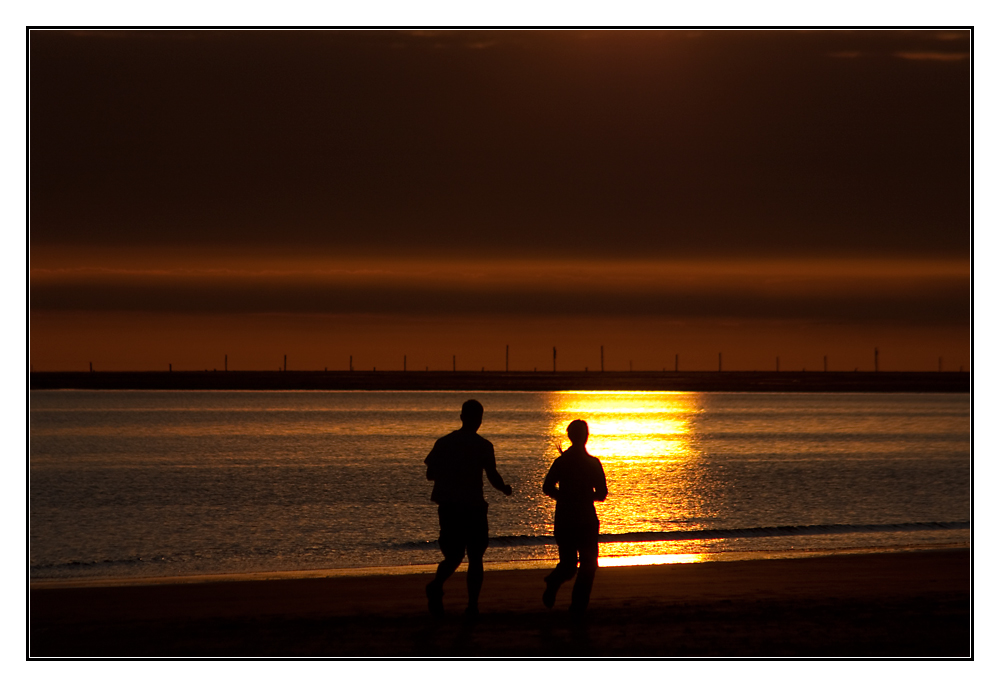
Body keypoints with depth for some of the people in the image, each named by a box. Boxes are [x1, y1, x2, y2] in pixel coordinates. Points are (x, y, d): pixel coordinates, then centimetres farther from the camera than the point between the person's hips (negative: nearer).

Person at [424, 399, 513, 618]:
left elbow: (430, 474, 7)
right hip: (473, 507, -3)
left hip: (447, 507, 3)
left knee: (453, 555, 12)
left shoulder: (443, 442, 4)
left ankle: (436, 584, -17)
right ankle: (473, 605, 3)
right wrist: (505, 488, 11)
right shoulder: (482, 446, -7)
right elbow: (493, 477, -10)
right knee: (475, 558, 9)